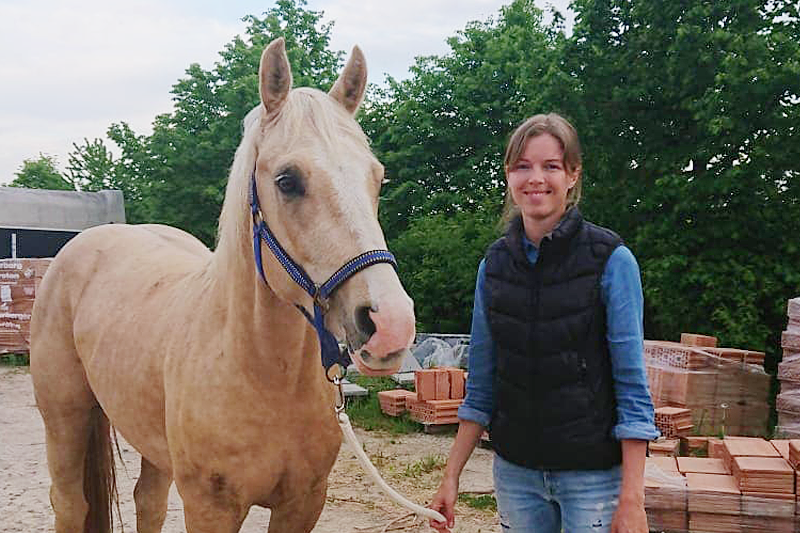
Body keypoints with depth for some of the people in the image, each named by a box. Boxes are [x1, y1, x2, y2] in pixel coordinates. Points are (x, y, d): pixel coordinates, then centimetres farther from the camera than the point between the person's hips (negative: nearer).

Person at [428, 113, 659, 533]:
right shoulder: (494, 265, 2)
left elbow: (632, 385, -11)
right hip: (515, 470, 4)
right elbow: (481, 385, 7)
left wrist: (632, 498, -15)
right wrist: (451, 478, 5)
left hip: (594, 472, -4)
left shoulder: (611, 260, -10)